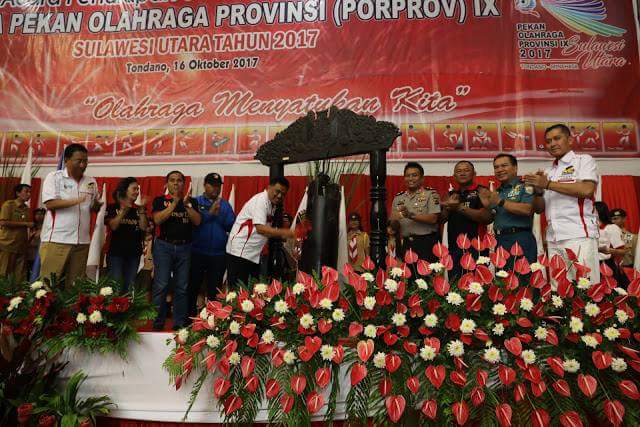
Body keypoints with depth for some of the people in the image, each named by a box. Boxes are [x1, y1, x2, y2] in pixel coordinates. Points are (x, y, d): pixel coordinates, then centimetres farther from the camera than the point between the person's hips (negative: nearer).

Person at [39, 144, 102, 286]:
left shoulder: (91, 182, 12)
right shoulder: (54, 177, 0)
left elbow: (94, 208, 17)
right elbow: (49, 203, -10)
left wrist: (98, 204, -5)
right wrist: (75, 201, -21)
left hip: (82, 241, 4)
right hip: (56, 239, -4)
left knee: (75, 284, 8)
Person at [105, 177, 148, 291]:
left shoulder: (139, 208, 9)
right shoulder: (113, 207, 1)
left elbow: (144, 227, -3)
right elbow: (113, 226, -12)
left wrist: (141, 209, -12)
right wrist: (124, 209, -19)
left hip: (134, 253, 3)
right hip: (116, 252, -3)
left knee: (129, 287, 7)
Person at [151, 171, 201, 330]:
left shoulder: (191, 201, 10)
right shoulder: (160, 200, 6)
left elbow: (197, 221, -2)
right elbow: (157, 220, -9)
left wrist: (186, 204, -13)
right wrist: (175, 202, -14)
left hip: (185, 247, 2)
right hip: (164, 246, -1)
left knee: (182, 287, 2)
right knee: (161, 285, -5)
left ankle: (180, 323, 10)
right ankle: (157, 322, 6)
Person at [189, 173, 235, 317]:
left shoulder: (225, 205, 7)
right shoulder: (196, 202, 2)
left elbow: (232, 226, -2)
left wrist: (218, 215, -15)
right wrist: (210, 213, -18)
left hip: (219, 254, 1)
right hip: (197, 252, -1)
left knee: (215, 289, 10)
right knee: (193, 287, 9)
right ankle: (191, 315, 23)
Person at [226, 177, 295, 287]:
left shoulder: (271, 204, 12)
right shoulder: (260, 200, -15)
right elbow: (260, 228, -25)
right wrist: (283, 233, -30)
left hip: (253, 254, 9)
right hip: (240, 252, -9)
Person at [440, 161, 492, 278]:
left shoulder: (481, 191, -1)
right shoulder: (451, 194, 16)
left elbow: (487, 217, -15)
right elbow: (441, 219, 12)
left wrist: (460, 207, -17)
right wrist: (449, 207, -7)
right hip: (454, 247, 5)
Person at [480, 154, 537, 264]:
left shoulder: (525, 187, 0)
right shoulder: (497, 192, 19)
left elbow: (527, 210, -16)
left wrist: (500, 201, -13)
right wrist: (487, 205, -1)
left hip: (521, 240, -6)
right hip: (500, 242, 6)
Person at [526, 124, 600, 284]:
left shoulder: (583, 160, 6)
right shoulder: (549, 172, 21)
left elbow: (587, 190, -13)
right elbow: (539, 209, 18)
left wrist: (548, 184, -10)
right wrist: (538, 191, -3)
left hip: (579, 235, -5)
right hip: (553, 239, 6)